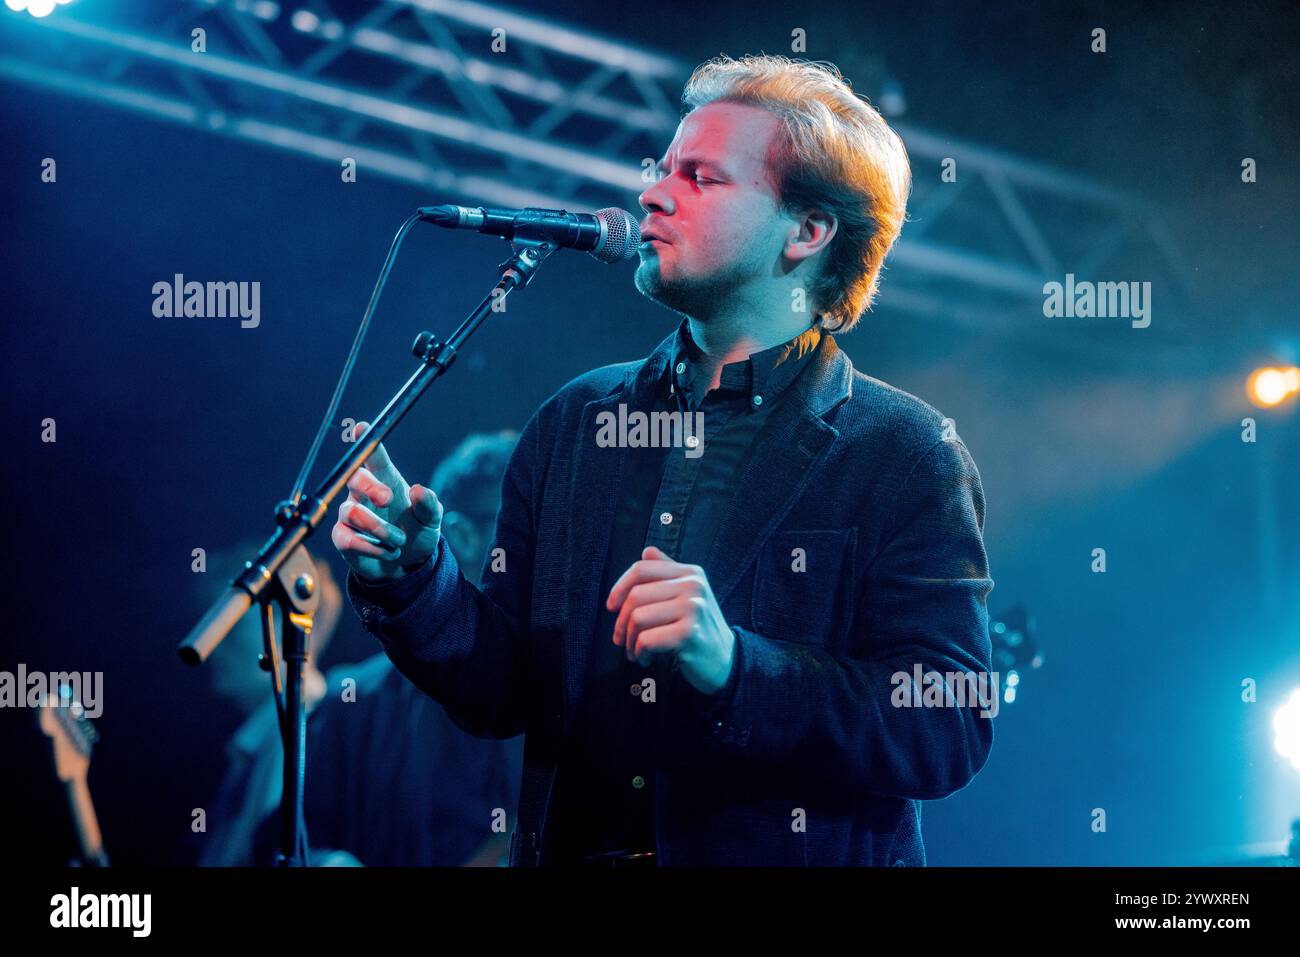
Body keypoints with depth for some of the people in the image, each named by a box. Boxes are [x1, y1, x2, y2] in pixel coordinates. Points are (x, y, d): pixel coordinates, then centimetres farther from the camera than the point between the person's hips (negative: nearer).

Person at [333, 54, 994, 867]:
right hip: (571, 853, 4)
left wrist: (734, 665, -22)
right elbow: (502, 693, 12)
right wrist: (412, 578, -5)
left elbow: (951, 726, -12)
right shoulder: (575, 422, 11)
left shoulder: (909, 456, -2)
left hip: (787, 858, -4)